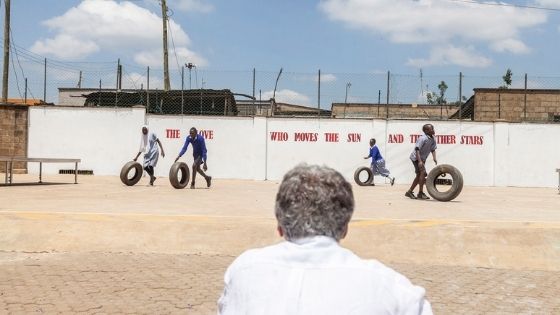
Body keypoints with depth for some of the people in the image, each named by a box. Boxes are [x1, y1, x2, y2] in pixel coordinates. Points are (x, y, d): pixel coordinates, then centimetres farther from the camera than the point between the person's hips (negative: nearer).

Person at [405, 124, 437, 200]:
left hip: (422, 158, 9)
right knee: (423, 172, -20)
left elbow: (433, 149, 10)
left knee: (419, 175, 12)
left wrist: (434, 158, -8)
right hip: (416, 157, -9)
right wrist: (419, 161, -35)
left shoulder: (433, 139, 0)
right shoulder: (423, 138, -24)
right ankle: (420, 193, -15)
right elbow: (417, 149, -27)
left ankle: (409, 192, 23)